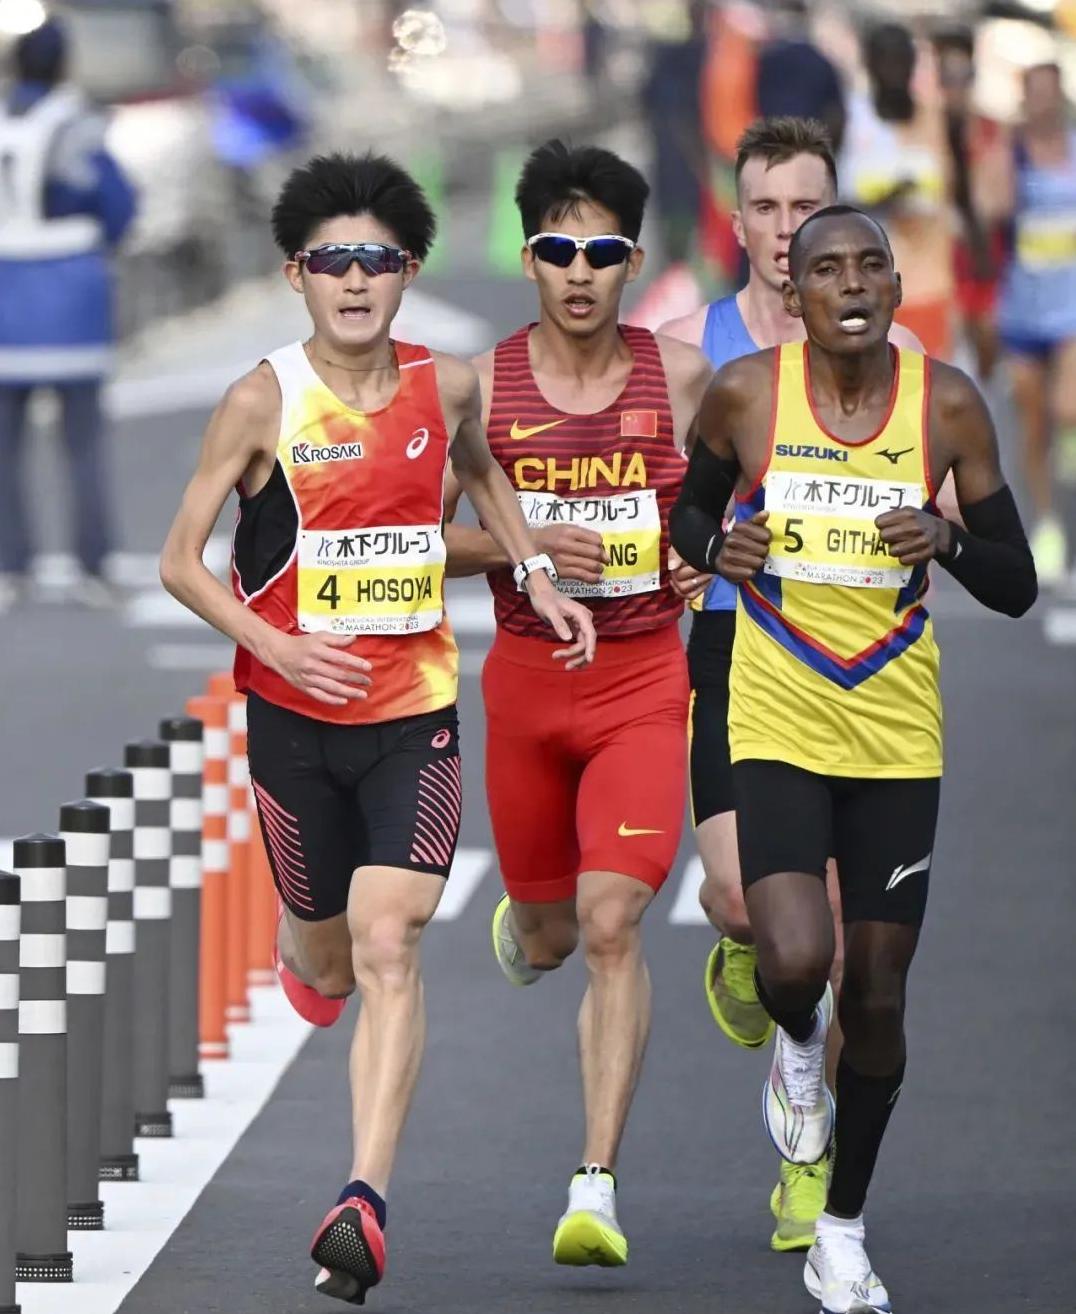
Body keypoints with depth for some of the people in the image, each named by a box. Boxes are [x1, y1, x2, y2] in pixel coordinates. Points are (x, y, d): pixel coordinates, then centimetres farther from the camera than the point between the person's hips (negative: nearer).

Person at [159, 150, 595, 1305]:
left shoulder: (445, 387, 0)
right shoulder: (263, 402, -10)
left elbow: (482, 475, 25)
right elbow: (180, 561, -5)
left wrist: (536, 580, 11)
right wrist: (277, 647, -19)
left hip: (415, 710, 1)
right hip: (295, 720, 0)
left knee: (388, 949, -15)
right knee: (330, 959, 15)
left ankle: (366, 1201, -22)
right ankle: (299, 953, 55)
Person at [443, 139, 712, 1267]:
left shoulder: (680, 376, -2)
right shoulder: (481, 386, -4)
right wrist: (528, 544, -18)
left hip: (644, 679, -1)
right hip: (526, 677, 1)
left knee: (612, 923, -17)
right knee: (554, 934, 15)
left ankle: (596, 1189, -17)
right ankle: (522, 922, 57)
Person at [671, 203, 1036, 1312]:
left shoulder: (947, 406, -3)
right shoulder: (746, 393, -5)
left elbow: (1017, 587, 3)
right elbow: (686, 514, 13)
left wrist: (949, 541, -17)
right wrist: (718, 547, -9)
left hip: (897, 735, 2)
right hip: (776, 724, -1)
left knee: (877, 995, 6)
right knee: (796, 962, -20)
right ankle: (795, 1045, 19)